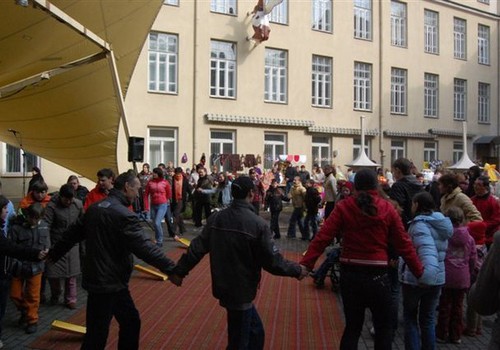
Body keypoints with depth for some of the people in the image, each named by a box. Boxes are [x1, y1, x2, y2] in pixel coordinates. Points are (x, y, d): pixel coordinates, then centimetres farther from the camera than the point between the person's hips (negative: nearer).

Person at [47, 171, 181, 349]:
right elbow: (144, 247, -24)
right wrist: (170, 269, -22)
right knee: (97, 335, 3)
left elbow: (73, 233, 18)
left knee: (131, 321, 19)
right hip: (109, 282, -9)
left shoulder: (94, 208, 8)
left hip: (97, 278, 9)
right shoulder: (123, 214, -20)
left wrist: (54, 253, 32)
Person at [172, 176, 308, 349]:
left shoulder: (216, 218, -3)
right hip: (241, 292, -6)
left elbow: (197, 248, 1)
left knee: (255, 332, 23)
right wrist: (297, 270, -1)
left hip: (224, 288, 6)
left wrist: (179, 271, 13)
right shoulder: (257, 224, -20)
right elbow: (273, 261, -17)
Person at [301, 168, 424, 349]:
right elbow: (404, 243, -1)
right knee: (384, 327, 18)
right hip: (377, 275, -1)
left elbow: (322, 238, -12)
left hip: (350, 275, 1)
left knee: (352, 326, 17)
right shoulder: (387, 208, -3)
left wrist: (305, 264, -12)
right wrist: (419, 271, 9)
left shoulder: (343, 206, -4)